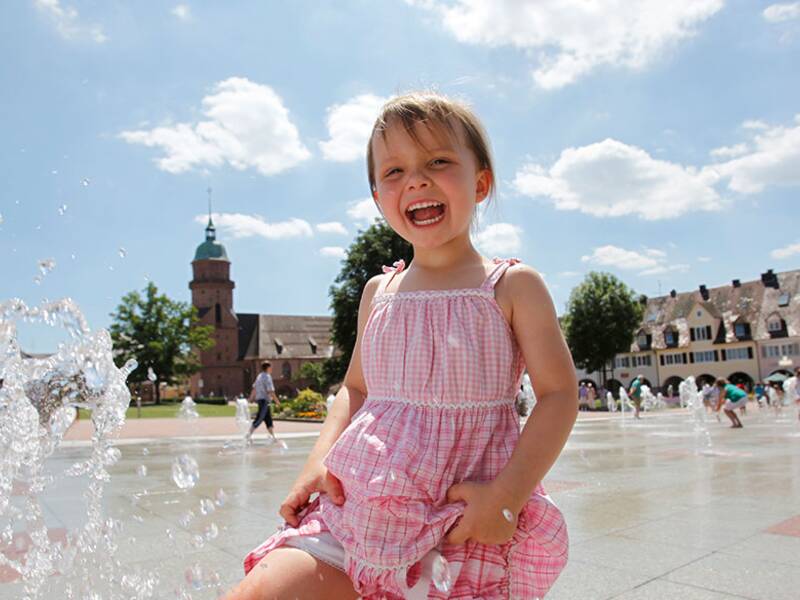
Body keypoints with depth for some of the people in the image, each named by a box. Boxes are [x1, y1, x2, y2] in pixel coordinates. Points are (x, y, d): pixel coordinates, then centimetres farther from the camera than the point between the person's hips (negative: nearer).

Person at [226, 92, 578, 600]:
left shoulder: (512, 286, -2)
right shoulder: (379, 293, 9)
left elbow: (559, 394, -5)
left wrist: (507, 494, -15)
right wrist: (320, 460, 1)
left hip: (468, 520, -2)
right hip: (360, 504, 3)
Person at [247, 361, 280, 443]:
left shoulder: (260, 376, 15)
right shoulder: (267, 377, -13)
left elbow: (254, 388, 19)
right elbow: (270, 391, -18)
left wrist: (251, 398, 23)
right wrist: (277, 400, -12)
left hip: (259, 399, 10)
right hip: (264, 400, -10)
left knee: (268, 419, 10)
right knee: (259, 419, -7)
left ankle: (273, 437, 13)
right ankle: (249, 435, -5)